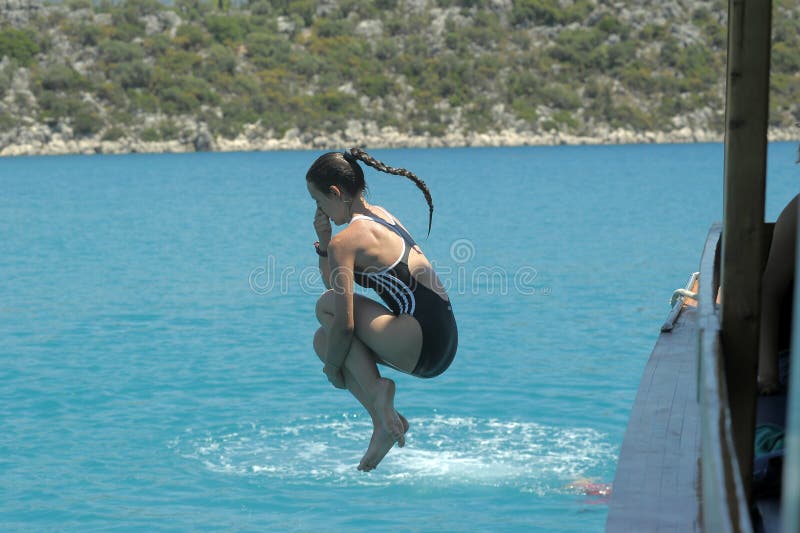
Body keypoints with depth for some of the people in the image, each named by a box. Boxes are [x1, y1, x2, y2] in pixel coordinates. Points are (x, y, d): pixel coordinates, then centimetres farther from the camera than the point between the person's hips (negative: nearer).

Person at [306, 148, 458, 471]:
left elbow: (344, 324, -15)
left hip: (422, 345, -9)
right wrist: (323, 243, 12)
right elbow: (337, 286, 25)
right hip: (444, 340, 9)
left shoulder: (346, 241, -11)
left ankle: (376, 390, -6)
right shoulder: (380, 215, 17)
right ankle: (383, 420, 7)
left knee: (326, 306, -7)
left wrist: (332, 366, 1)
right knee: (323, 339, 14)